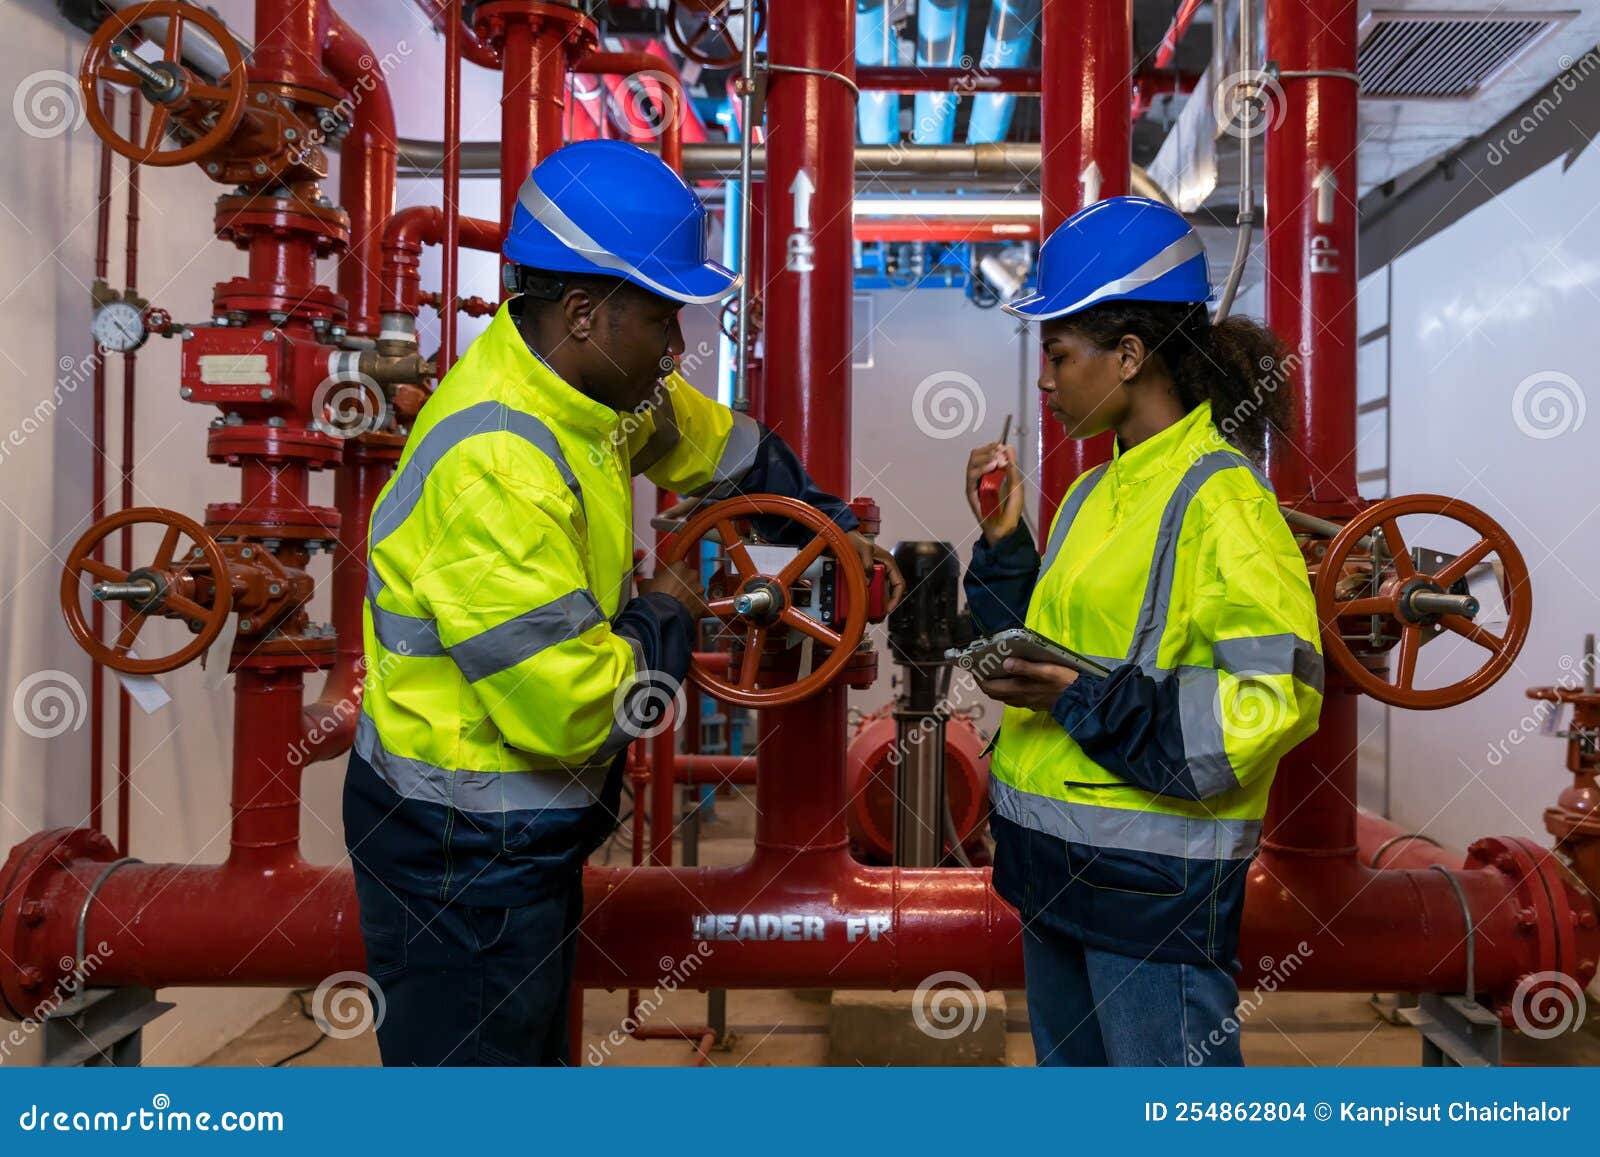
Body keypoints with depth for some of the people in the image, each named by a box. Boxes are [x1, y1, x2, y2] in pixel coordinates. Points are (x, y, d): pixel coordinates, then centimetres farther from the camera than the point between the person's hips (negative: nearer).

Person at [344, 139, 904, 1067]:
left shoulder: (597, 383, -2)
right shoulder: (494, 466, -31)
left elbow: (720, 444, 18)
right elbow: (565, 707, -33)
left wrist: (831, 529, 16)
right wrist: (665, 618, -15)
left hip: (530, 831, 9)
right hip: (462, 853, -9)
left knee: (533, 1046, 27)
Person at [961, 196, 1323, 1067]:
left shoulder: (1220, 498, -15)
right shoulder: (1096, 492, 10)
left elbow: (1275, 701, -21)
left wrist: (1083, 699, -23)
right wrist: (1004, 542, 4)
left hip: (1156, 873, -9)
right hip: (1057, 861, 9)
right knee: (1069, 1060, 24)